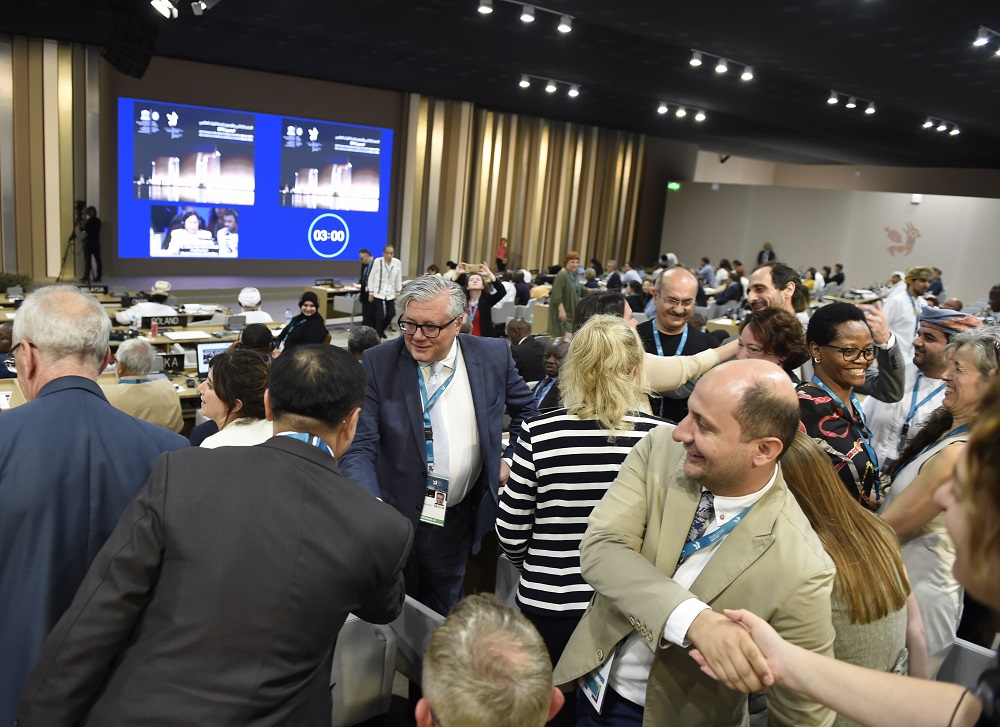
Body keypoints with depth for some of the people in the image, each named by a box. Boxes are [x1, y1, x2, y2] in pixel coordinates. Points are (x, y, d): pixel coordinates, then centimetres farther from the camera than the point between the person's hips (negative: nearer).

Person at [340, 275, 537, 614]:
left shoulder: (493, 356, -6)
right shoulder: (377, 363, -13)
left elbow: (528, 409, 12)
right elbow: (360, 448, -16)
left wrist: (511, 460, 3)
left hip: (456, 520, 2)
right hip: (392, 513, -2)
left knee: (441, 616, 21)